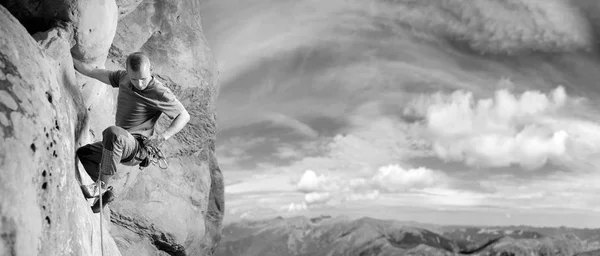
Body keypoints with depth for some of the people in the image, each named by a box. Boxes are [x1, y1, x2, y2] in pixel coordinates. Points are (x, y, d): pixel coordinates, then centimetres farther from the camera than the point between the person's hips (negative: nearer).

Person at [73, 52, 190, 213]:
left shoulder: (160, 93, -18)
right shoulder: (123, 77, 1)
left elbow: (184, 116, -13)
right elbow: (93, 73, 13)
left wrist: (163, 137, -26)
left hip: (137, 150, -8)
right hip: (119, 146, 8)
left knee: (112, 133, -35)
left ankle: (102, 185, -21)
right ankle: (106, 193, 19)